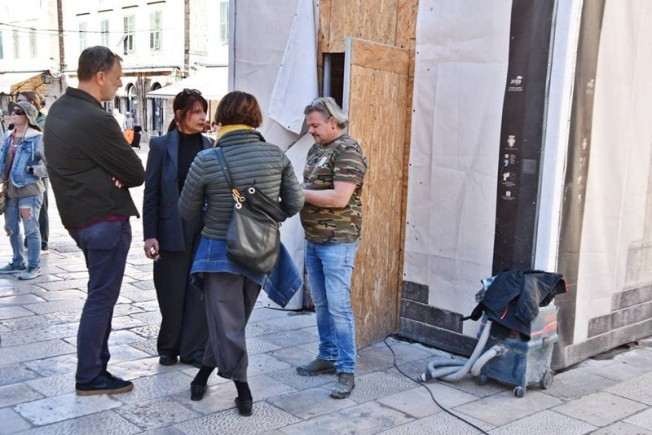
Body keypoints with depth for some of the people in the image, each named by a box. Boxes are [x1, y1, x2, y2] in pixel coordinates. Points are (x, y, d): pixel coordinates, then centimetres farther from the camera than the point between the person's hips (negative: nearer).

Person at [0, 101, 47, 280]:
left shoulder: (37, 138, -10)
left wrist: (33, 171, -15)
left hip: (29, 190, -7)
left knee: (30, 229, -2)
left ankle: (34, 266, 8)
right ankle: (18, 263, 29)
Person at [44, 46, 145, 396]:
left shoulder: (58, 108, 9)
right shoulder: (95, 120, -21)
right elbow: (136, 173, -16)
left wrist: (108, 177, -5)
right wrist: (117, 178, 4)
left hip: (78, 217, 10)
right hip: (106, 219, -9)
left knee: (101, 293, 19)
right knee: (102, 297, 0)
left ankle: (96, 363, 28)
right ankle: (89, 377, 10)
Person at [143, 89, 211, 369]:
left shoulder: (210, 147, 4)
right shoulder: (161, 146, -3)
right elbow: (151, 193, -3)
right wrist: (150, 235, -9)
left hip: (204, 231, 2)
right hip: (172, 232, -2)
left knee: (199, 292, 4)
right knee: (172, 293, 8)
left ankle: (193, 350, 17)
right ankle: (169, 347, 27)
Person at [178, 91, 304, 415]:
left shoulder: (206, 161, -14)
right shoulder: (276, 155, -8)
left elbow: (188, 212, -4)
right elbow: (294, 203, -3)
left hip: (220, 251, -3)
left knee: (226, 323, 9)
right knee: (232, 321, 19)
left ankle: (242, 390, 13)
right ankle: (204, 373, 35)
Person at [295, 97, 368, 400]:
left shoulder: (347, 151, -13)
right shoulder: (316, 150, 15)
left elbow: (340, 197, -22)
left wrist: (300, 193, -15)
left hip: (337, 241, -9)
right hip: (313, 239, 9)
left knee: (338, 305, -6)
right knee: (321, 304, 14)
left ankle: (346, 370, 2)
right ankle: (327, 356, 27)